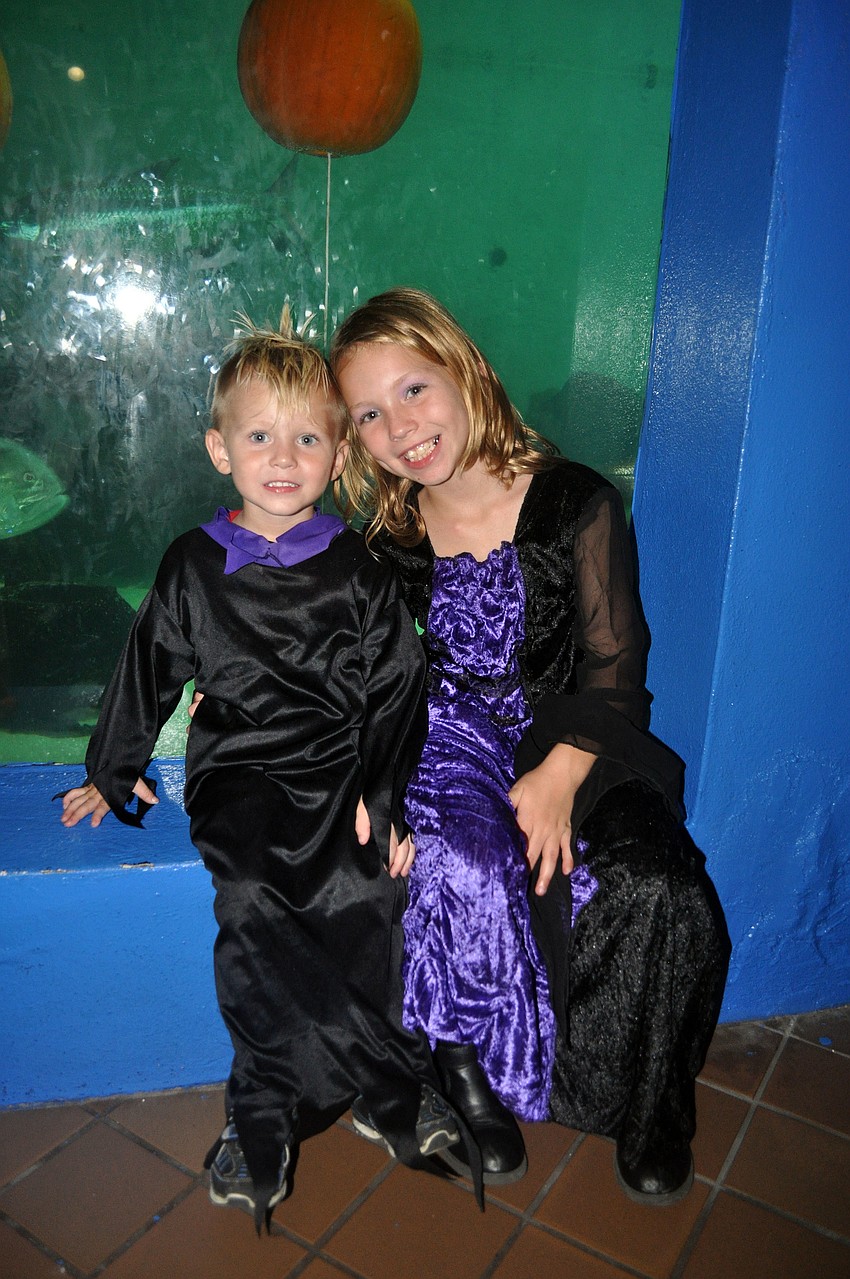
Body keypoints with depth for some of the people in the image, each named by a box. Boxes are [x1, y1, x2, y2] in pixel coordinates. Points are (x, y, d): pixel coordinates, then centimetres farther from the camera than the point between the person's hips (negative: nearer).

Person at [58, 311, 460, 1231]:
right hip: (239, 769, 0)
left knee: (364, 893, -25)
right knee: (255, 900, -27)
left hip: (341, 765, 0)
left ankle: (263, 1115, -5)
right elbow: (149, 672, 18)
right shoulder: (193, 568, 8)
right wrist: (113, 773, 22)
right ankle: (397, 1090, -12)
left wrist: (385, 797, -7)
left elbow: (394, 690, 3)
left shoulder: (357, 570, 4)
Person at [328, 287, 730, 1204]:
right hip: (442, 740, 1)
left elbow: (613, 668, -5)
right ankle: (471, 1081, -1)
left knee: (659, 894, -23)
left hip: (567, 737, 0)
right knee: (462, 872, -30)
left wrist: (560, 774, -20)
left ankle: (647, 1107, 6)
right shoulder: (387, 532, 4)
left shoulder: (577, 504, -4)